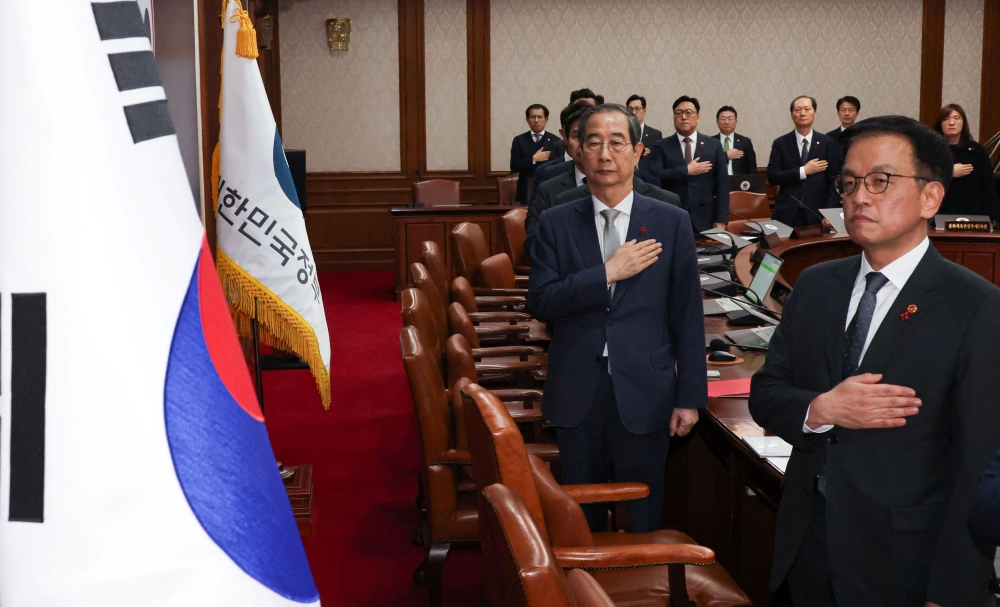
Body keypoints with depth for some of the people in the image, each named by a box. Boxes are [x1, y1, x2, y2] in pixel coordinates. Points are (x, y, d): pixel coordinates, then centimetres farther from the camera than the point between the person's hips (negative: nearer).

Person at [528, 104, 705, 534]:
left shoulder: (671, 222, 0)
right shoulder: (556, 223, 3)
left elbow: (687, 317, -1)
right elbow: (540, 301, -7)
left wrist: (690, 397, -3)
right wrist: (608, 273, -16)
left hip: (644, 396, -1)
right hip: (576, 396, 1)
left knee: (643, 517, 11)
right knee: (582, 518, 15)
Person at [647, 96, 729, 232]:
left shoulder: (714, 145, 8)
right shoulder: (661, 146, 5)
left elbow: (722, 184, 3)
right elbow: (655, 176, -10)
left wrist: (720, 220, -4)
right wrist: (687, 170, -13)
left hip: (704, 219, 1)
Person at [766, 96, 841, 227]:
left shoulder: (828, 143, 4)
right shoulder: (780, 143, 4)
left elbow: (833, 181, 1)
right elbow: (772, 176, -5)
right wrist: (803, 171, -13)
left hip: (817, 214, 0)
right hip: (787, 214, 0)